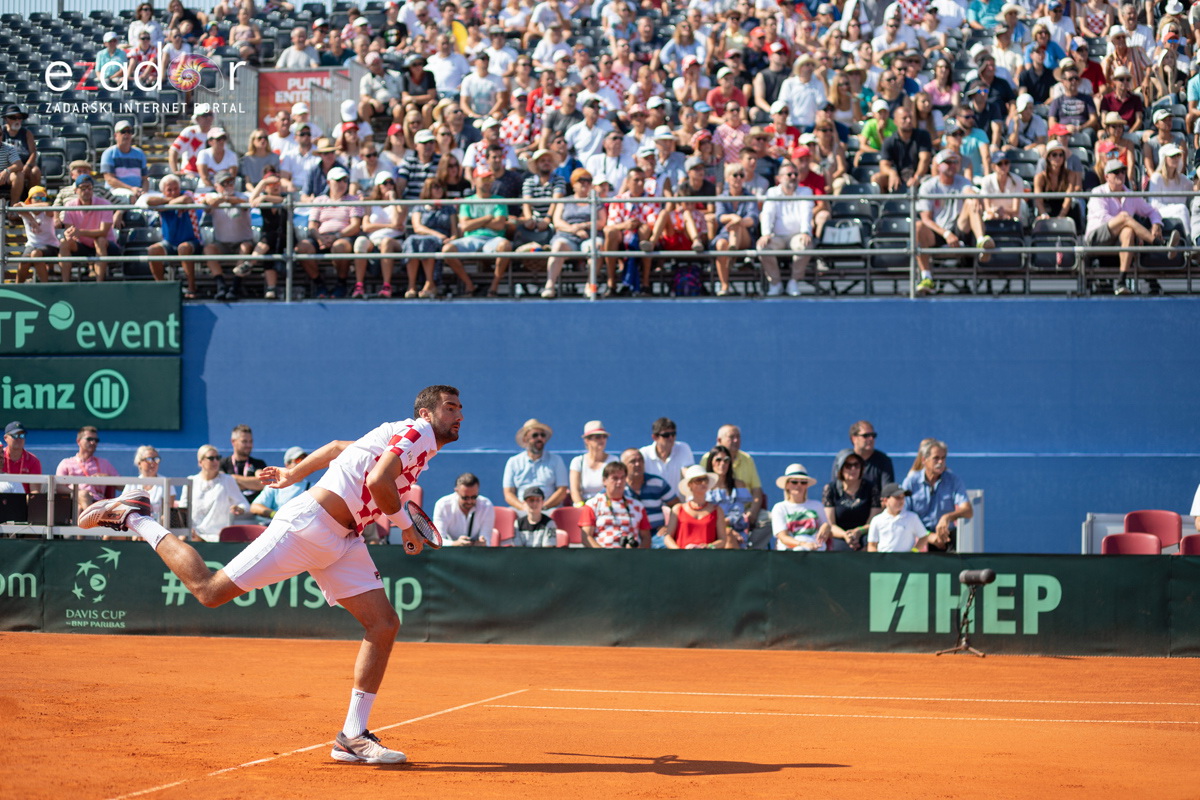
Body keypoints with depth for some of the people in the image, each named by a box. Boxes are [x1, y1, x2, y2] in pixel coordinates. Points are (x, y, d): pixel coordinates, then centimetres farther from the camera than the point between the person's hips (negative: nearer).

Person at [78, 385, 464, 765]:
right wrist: (406, 525, -9)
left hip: (341, 541, 10)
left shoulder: (422, 447, 21)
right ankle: (132, 516, 5)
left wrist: (294, 474, 36)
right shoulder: (415, 432, -8)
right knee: (209, 591, -10)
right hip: (308, 524, -10)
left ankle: (352, 737, 1)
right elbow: (378, 481, -25)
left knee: (384, 625, 0)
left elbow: (338, 447, 30)